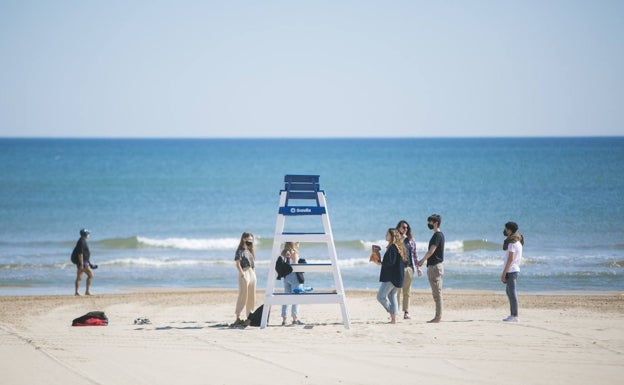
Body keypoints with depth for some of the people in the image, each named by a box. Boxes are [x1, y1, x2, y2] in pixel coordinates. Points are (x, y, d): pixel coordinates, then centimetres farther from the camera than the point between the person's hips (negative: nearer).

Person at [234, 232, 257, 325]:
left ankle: (249, 317, 17)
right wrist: (242, 273, -21)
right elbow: (238, 264, -12)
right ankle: (238, 318, -11)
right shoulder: (240, 251, -5)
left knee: (251, 297, 10)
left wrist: (254, 274, 12)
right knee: (243, 296, -11)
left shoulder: (249, 251, 19)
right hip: (244, 274, -8)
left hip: (252, 275, 8)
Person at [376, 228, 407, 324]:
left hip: (390, 277, -10)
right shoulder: (399, 247, 14)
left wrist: (381, 263, -8)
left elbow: (390, 262, -23)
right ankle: (394, 318, 10)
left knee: (381, 296, -6)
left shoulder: (392, 248, -15)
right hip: (397, 277, 10)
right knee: (392, 296, 13)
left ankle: (392, 314, -6)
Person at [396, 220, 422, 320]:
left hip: (409, 267, 3)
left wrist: (418, 267, 10)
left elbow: (414, 253, 14)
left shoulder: (410, 240, 11)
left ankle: (406, 312, 8)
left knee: (407, 292, 5)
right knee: (398, 291, -6)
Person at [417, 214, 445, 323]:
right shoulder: (439, 234, 17)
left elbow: (431, 251, -18)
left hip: (436, 266, -10)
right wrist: (424, 260, 17)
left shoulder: (438, 235, -14)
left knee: (437, 292, -8)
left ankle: (438, 317, -8)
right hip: (434, 266, 10)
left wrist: (422, 260, -4)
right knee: (436, 292, 11)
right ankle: (438, 316, 14)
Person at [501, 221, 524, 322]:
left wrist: (504, 273, -21)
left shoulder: (512, 243, -16)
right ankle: (512, 315, 21)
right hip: (515, 269, 10)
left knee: (512, 292, -7)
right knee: (510, 292, 17)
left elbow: (510, 259, -22)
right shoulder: (518, 241, 14)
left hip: (511, 271, -10)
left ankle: (514, 316, -7)